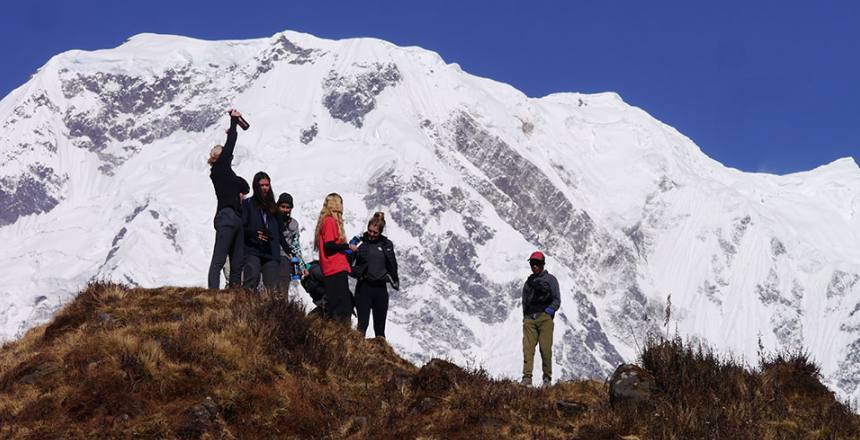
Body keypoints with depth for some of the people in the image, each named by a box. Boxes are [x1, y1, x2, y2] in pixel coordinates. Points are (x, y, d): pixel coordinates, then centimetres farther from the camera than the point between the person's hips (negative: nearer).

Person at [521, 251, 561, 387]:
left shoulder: (550, 279, 12)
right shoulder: (528, 282, 25)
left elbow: (557, 300, 5)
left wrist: (549, 310, -11)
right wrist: (525, 318, 14)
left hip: (545, 318, -3)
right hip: (530, 318, 3)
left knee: (545, 348, -9)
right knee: (528, 347, -10)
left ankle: (547, 377, 0)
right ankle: (527, 377, -14)